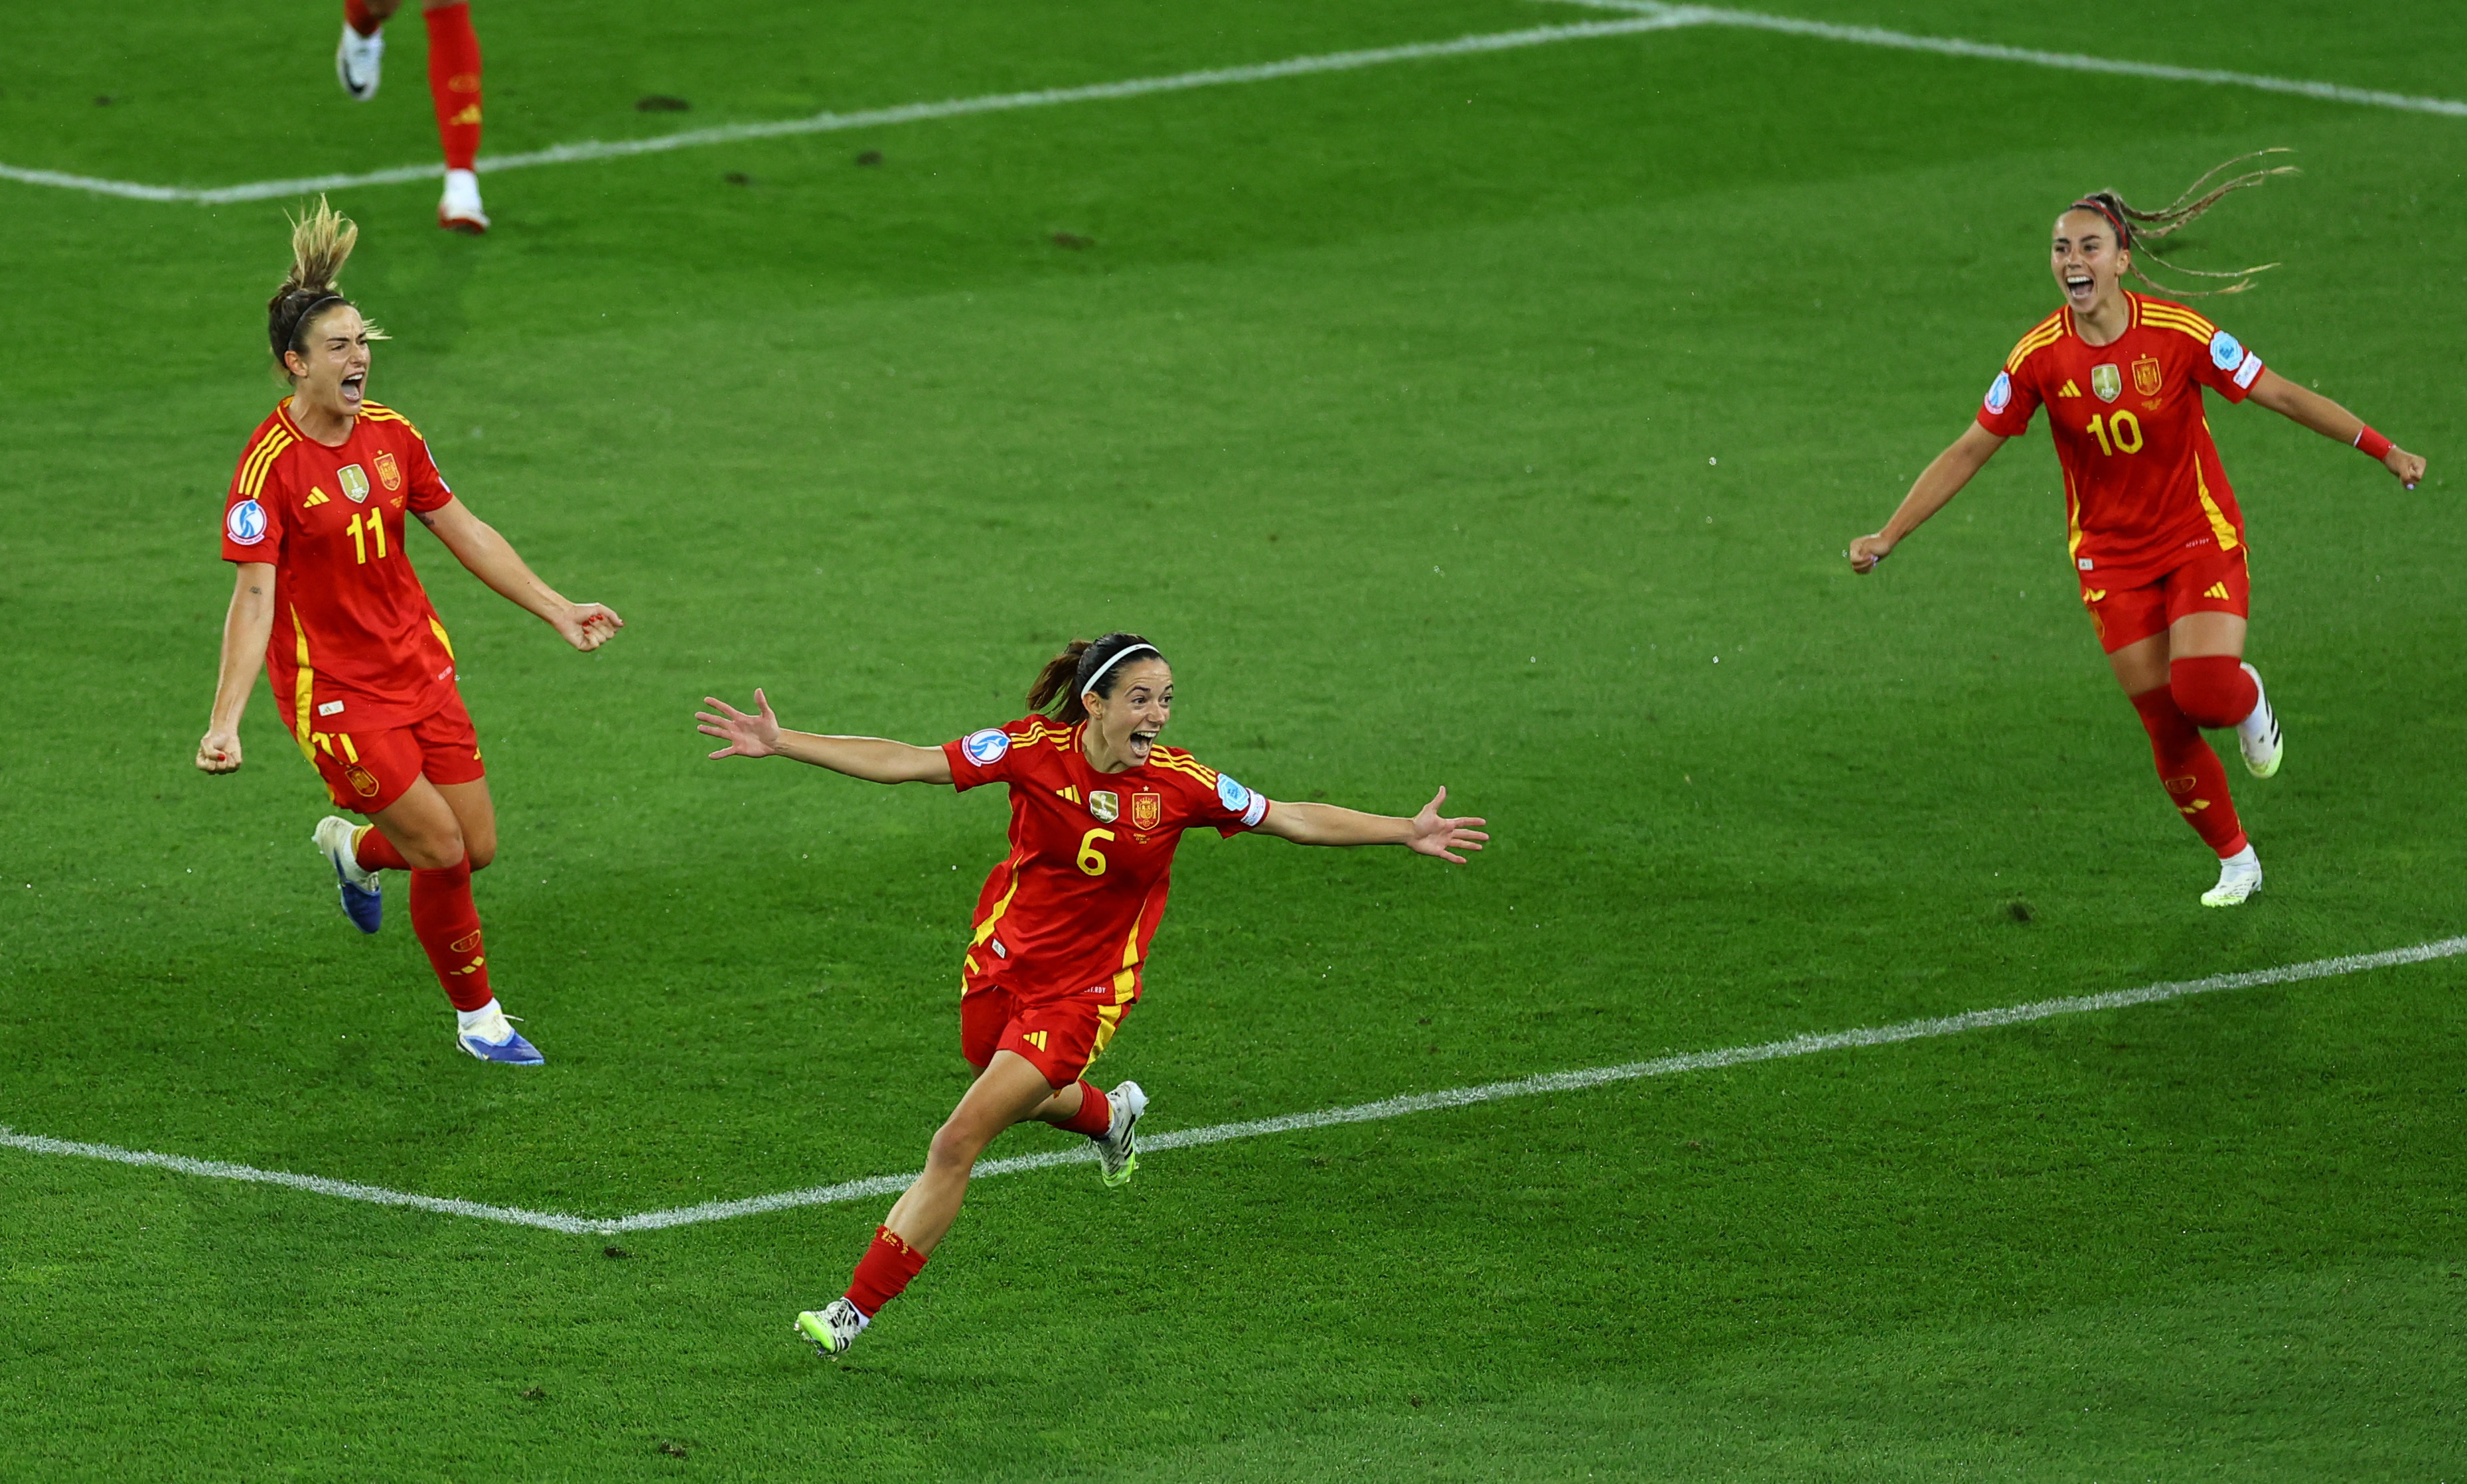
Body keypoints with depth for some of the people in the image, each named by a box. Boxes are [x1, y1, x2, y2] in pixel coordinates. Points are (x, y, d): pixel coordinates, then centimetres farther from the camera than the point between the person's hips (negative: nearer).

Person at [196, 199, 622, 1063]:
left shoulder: (390, 434, 1)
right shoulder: (271, 465, -20)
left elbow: (465, 534, 13)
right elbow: (254, 597, -24)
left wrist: (557, 610, 14)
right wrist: (225, 723, -32)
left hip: (419, 667, 6)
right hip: (332, 690, -6)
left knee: (477, 847, 6)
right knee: (442, 848, -9)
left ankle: (356, 851, 38)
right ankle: (476, 1016, 13)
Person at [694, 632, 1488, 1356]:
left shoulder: (1178, 783, -14)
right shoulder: (1033, 750, -14)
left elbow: (1295, 819, -4)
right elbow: (905, 762, -13)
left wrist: (1407, 832, -8)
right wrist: (782, 744, -19)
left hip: (1082, 994, -3)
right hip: (1002, 963, 3)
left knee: (957, 1144, -9)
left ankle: (856, 1309, -1)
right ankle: (1109, 1113, 62)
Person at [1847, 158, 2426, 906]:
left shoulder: (2178, 334, -16)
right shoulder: (2039, 356, -11)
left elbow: (2283, 395, -10)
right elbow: (1969, 452, -2)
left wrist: (2383, 449, -14)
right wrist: (1888, 536, -6)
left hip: (2201, 537, -2)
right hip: (2111, 557, 2)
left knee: (2204, 690, -22)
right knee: (2165, 728, 0)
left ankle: (2249, 700, 16)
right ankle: (2237, 862, 21)